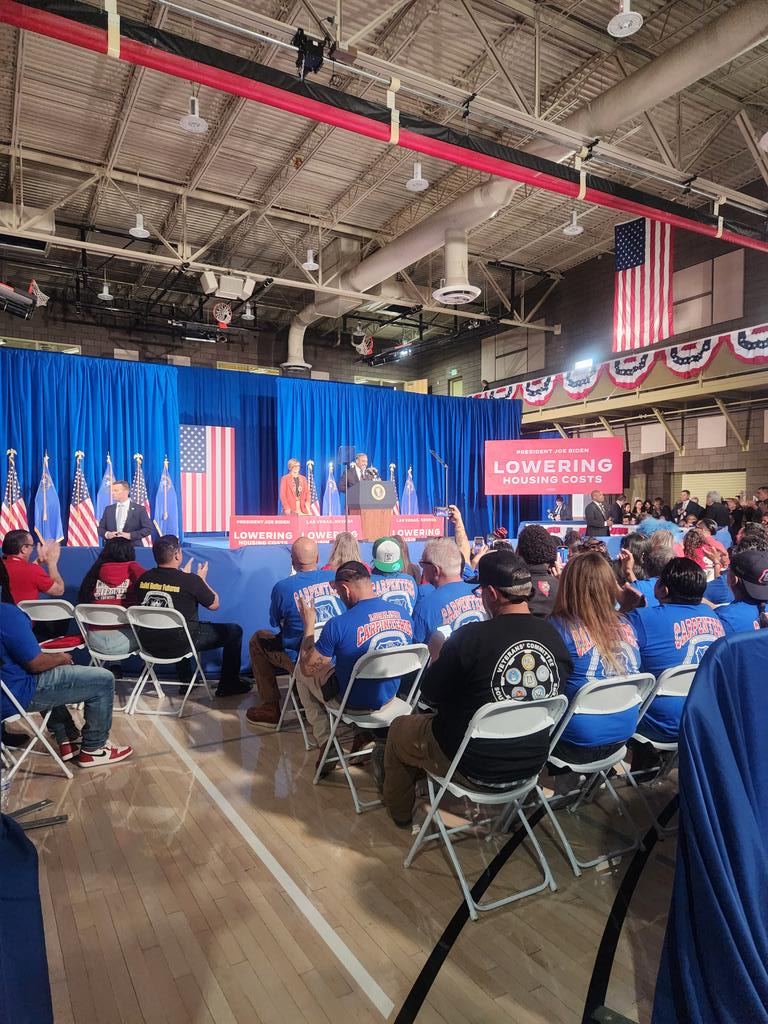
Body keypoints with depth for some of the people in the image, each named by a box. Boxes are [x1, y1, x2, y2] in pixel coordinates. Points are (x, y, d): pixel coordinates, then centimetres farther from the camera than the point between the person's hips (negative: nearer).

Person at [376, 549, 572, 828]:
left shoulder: (472, 637, -28)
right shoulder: (555, 636, -12)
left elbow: (430, 695, -14)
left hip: (475, 766, -5)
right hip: (532, 764, 6)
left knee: (399, 728, 23)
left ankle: (400, 812, 46)